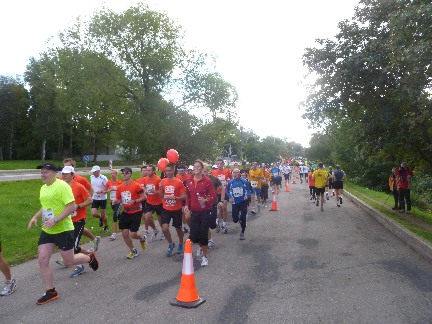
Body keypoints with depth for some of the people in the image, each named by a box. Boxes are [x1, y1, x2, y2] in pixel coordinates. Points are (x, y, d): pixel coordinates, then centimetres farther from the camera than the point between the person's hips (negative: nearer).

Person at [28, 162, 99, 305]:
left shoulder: (62, 186, -17)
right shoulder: (43, 188, 10)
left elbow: (72, 207, -23)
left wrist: (55, 220, -27)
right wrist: (35, 217, 9)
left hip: (63, 230, -8)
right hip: (47, 231, 8)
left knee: (69, 261, 4)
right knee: (42, 260, 4)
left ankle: (90, 258, 34)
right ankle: (51, 292, 20)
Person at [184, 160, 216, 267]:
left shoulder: (207, 180, -8)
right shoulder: (189, 181, 4)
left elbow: (213, 196, -8)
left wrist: (206, 200, -27)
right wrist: (187, 205, -1)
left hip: (205, 212, -3)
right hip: (194, 212, 4)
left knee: (203, 235, -2)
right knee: (193, 236, 3)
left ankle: (204, 256, 20)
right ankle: (201, 246, 39)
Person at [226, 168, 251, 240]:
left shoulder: (244, 181, -12)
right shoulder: (230, 182, -6)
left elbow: (248, 190, -3)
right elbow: (227, 191, 8)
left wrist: (247, 196, -22)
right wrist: (230, 197, -6)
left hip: (243, 202, -2)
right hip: (235, 202, 2)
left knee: (243, 218, 0)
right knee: (235, 219, 6)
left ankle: (242, 233, 22)